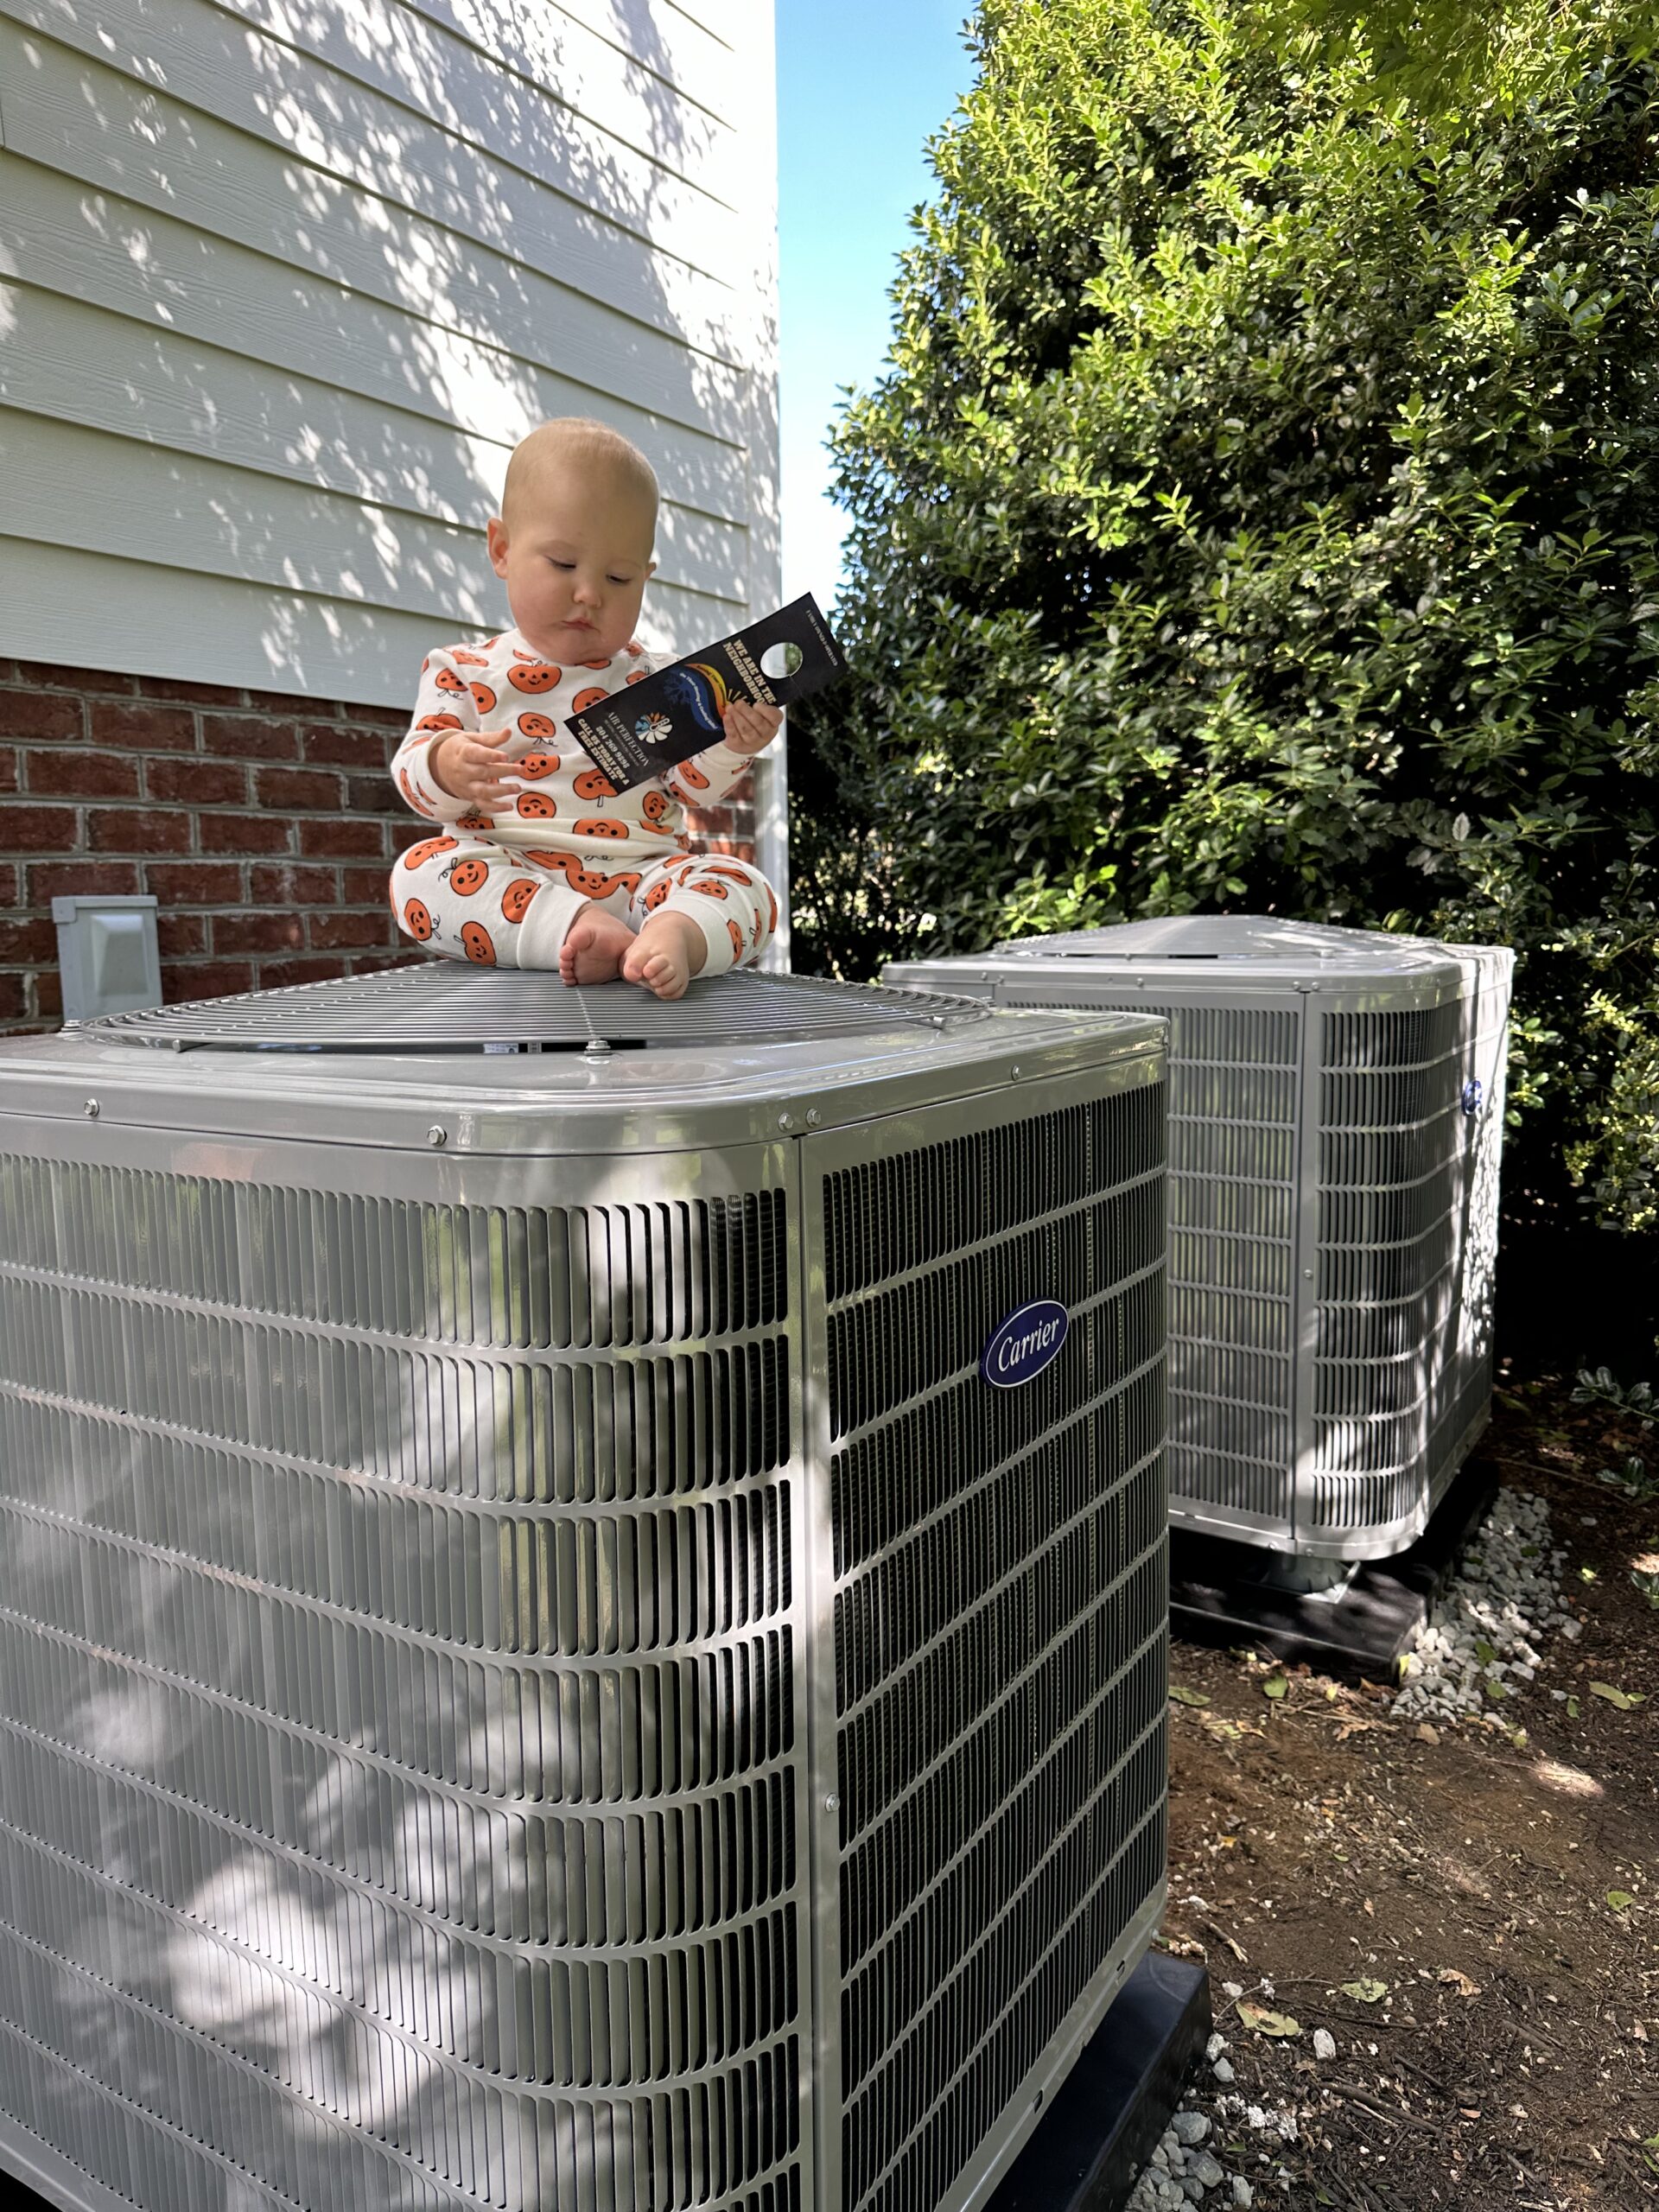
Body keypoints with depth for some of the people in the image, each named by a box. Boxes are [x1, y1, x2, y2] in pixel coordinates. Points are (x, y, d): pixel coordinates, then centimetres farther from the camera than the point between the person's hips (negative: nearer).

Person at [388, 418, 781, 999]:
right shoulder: (465, 672, 13)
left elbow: (691, 784, 14)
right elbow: (413, 773, 6)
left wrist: (728, 744, -8)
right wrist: (446, 766, -19)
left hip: (641, 877, 1)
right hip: (507, 873, -1)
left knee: (746, 888, -22)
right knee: (422, 870, -29)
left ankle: (676, 933, -52)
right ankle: (575, 928, -43)